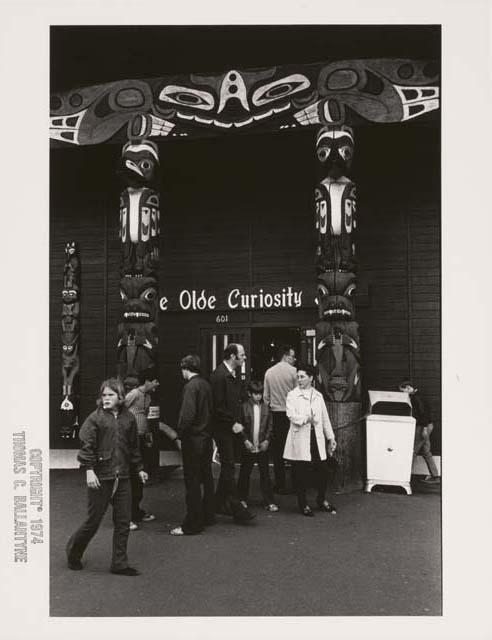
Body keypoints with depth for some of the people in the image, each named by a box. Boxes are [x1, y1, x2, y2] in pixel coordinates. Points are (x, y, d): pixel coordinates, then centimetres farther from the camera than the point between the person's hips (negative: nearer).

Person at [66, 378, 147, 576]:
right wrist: (89, 469, -18)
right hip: (100, 477, -4)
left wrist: (139, 468, 19)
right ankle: (73, 552, 32)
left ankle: (119, 564, 18)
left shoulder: (128, 418, 7)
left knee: (123, 522, 7)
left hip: (122, 477, 4)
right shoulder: (95, 418, -6)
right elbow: (86, 445, -10)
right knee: (93, 521, 6)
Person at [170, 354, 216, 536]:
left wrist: (180, 433, -13)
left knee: (192, 482, -2)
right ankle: (208, 516, 30)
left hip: (193, 439, -8)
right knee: (206, 478, 17)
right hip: (206, 437, 8)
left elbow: (187, 414, -24)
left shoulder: (191, 386, -16)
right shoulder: (206, 384, 8)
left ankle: (192, 525, 5)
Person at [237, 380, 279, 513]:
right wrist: (246, 440, -10)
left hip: (262, 446, 2)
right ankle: (242, 499, 23)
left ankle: (269, 502, 10)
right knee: (245, 473, 9)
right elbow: (240, 426, -3)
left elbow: (269, 426, 7)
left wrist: (267, 440, -4)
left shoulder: (265, 407, 3)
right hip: (248, 446, -2)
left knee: (265, 474, 5)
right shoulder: (244, 407, -5)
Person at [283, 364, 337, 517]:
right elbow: (291, 415, -12)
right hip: (300, 440, -4)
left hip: (317, 438, 4)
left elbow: (325, 418, 16)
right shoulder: (292, 395, 0)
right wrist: (307, 419, -20)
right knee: (301, 473, 0)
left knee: (322, 471, 6)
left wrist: (331, 438, 15)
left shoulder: (318, 396, 13)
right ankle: (303, 504, 17)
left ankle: (322, 500, 28)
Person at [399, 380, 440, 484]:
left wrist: (424, 428, -23)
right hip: (426, 426, 10)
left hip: (424, 426, -10)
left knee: (412, 452, -4)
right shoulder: (413, 397, 14)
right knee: (426, 452, 12)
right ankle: (435, 476, 15)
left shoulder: (416, 398, -15)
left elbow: (423, 412, -21)